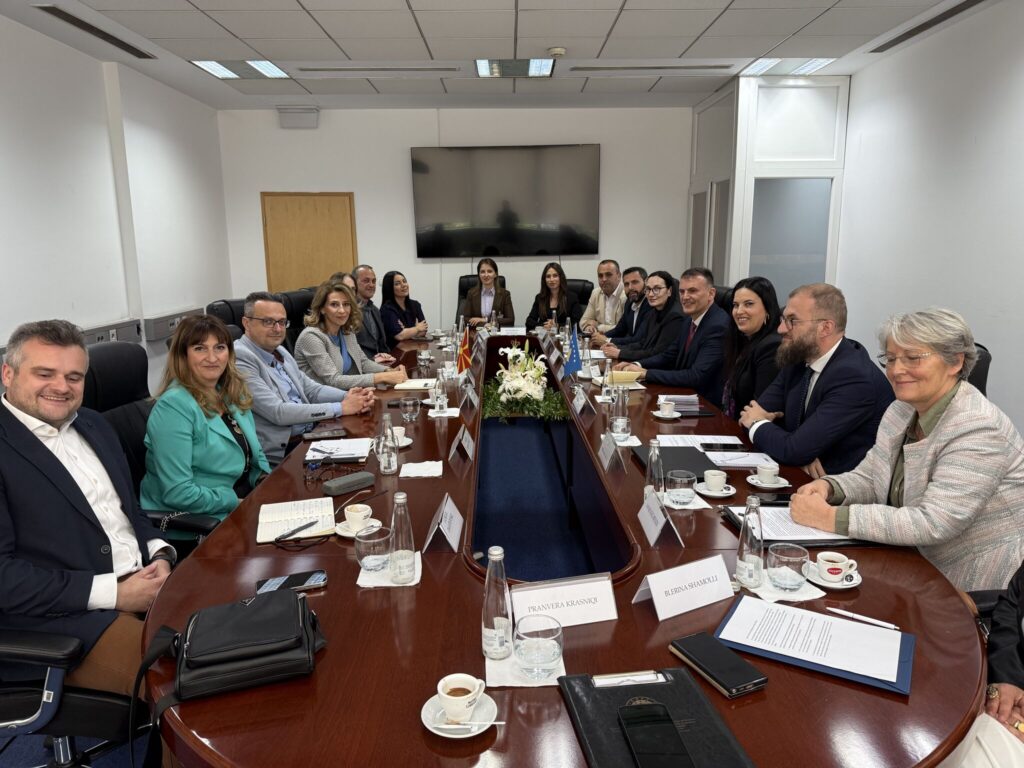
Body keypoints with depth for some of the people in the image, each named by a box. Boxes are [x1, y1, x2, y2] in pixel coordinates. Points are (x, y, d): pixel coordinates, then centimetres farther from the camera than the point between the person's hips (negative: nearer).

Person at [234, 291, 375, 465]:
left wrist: (348, 397, -7)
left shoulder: (279, 351, 12)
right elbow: (278, 412, -21)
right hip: (280, 452, -8)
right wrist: (341, 408, -18)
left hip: (312, 435, 8)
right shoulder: (240, 359, -15)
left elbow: (311, 389, 14)